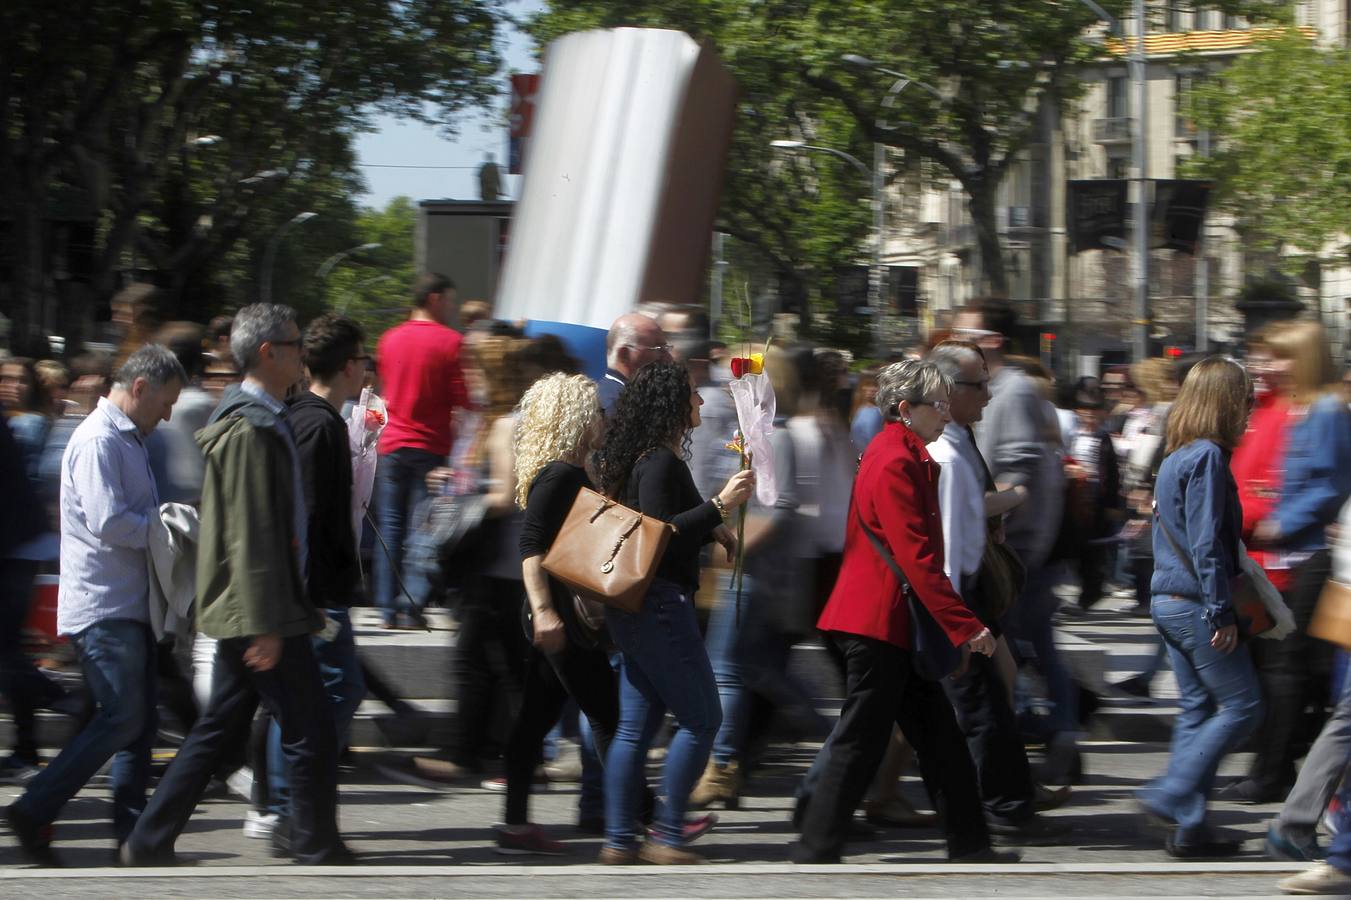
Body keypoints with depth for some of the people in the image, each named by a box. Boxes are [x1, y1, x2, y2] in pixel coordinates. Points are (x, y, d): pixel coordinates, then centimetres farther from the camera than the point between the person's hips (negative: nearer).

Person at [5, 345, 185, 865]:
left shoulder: (130, 440, 18)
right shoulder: (98, 441, -14)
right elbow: (108, 522, -23)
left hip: (130, 603, 10)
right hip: (102, 606, -10)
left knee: (139, 718, 9)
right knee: (121, 717, -11)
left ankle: (132, 829, 13)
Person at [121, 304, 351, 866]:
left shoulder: (264, 420, 16)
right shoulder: (249, 429, -17)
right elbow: (249, 534, -21)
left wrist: (299, 603, 25)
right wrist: (264, 624, -22)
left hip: (245, 611, 10)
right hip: (258, 610, -10)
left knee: (220, 730, 13)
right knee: (311, 729, -3)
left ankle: (150, 842, 15)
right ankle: (317, 848, 6)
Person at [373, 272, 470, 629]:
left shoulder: (390, 340, 9)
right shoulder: (450, 341, -7)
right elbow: (463, 399, -9)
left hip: (393, 444, 4)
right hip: (432, 448, -4)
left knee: (390, 528, 7)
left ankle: (387, 606, 5)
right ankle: (410, 605, -6)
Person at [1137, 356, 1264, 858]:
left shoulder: (1176, 458, 13)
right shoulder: (1207, 457, -16)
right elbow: (1206, 544, -20)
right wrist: (1222, 612, -19)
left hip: (1169, 602, 10)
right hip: (1195, 603, -10)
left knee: (1198, 708, 12)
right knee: (1242, 705, -2)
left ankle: (1187, 828, 11)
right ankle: (1171, 796, -8)